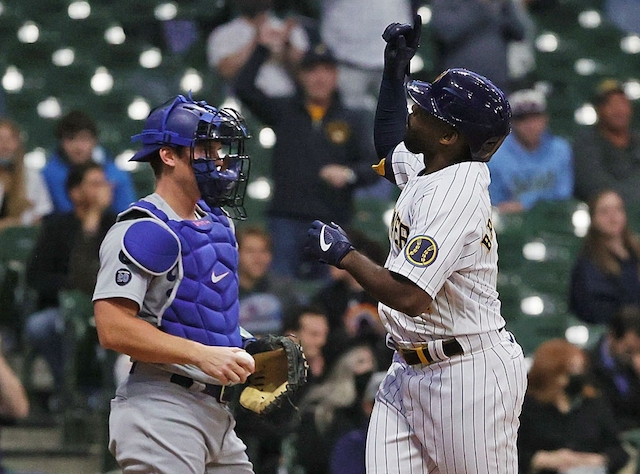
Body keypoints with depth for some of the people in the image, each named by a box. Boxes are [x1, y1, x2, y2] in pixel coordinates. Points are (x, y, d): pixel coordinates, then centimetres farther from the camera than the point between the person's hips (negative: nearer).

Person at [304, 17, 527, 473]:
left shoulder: (453, 195, -22)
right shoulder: (423, 169, 8)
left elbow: (409, 297, -29)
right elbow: (390, 148, 36)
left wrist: (344, 254, -13)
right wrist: (396, 68, 24)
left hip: (467, 375, -10)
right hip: (409, 369, 10)